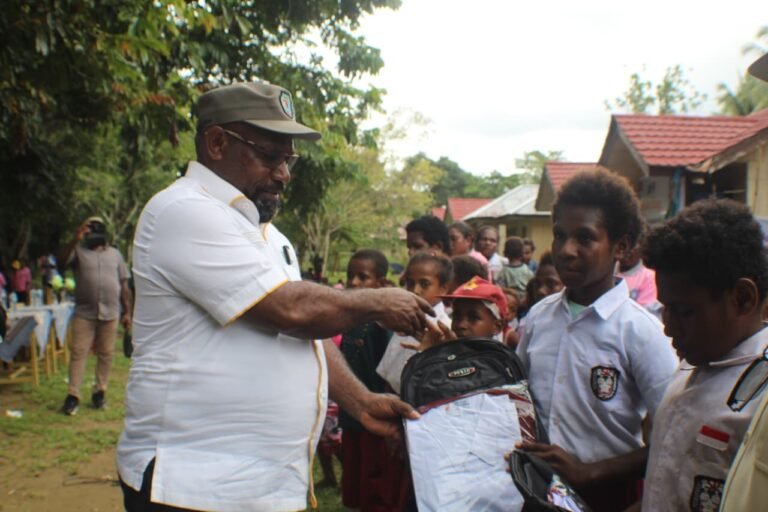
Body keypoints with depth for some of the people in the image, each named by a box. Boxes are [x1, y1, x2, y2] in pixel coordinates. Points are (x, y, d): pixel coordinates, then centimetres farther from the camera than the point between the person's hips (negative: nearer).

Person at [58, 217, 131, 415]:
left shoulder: (114, 254, 13)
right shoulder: (79, 251, 7)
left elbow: (124, 285, 11)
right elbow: (62, 259, -14)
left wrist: (127, 311, 6)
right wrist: (75, 239, -24)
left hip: (110, 313, 2)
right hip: (84, 312, -2)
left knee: (106, 354, 5)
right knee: (78, 352, -4)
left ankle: (100, 392, 15)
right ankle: (73, 395, -2)